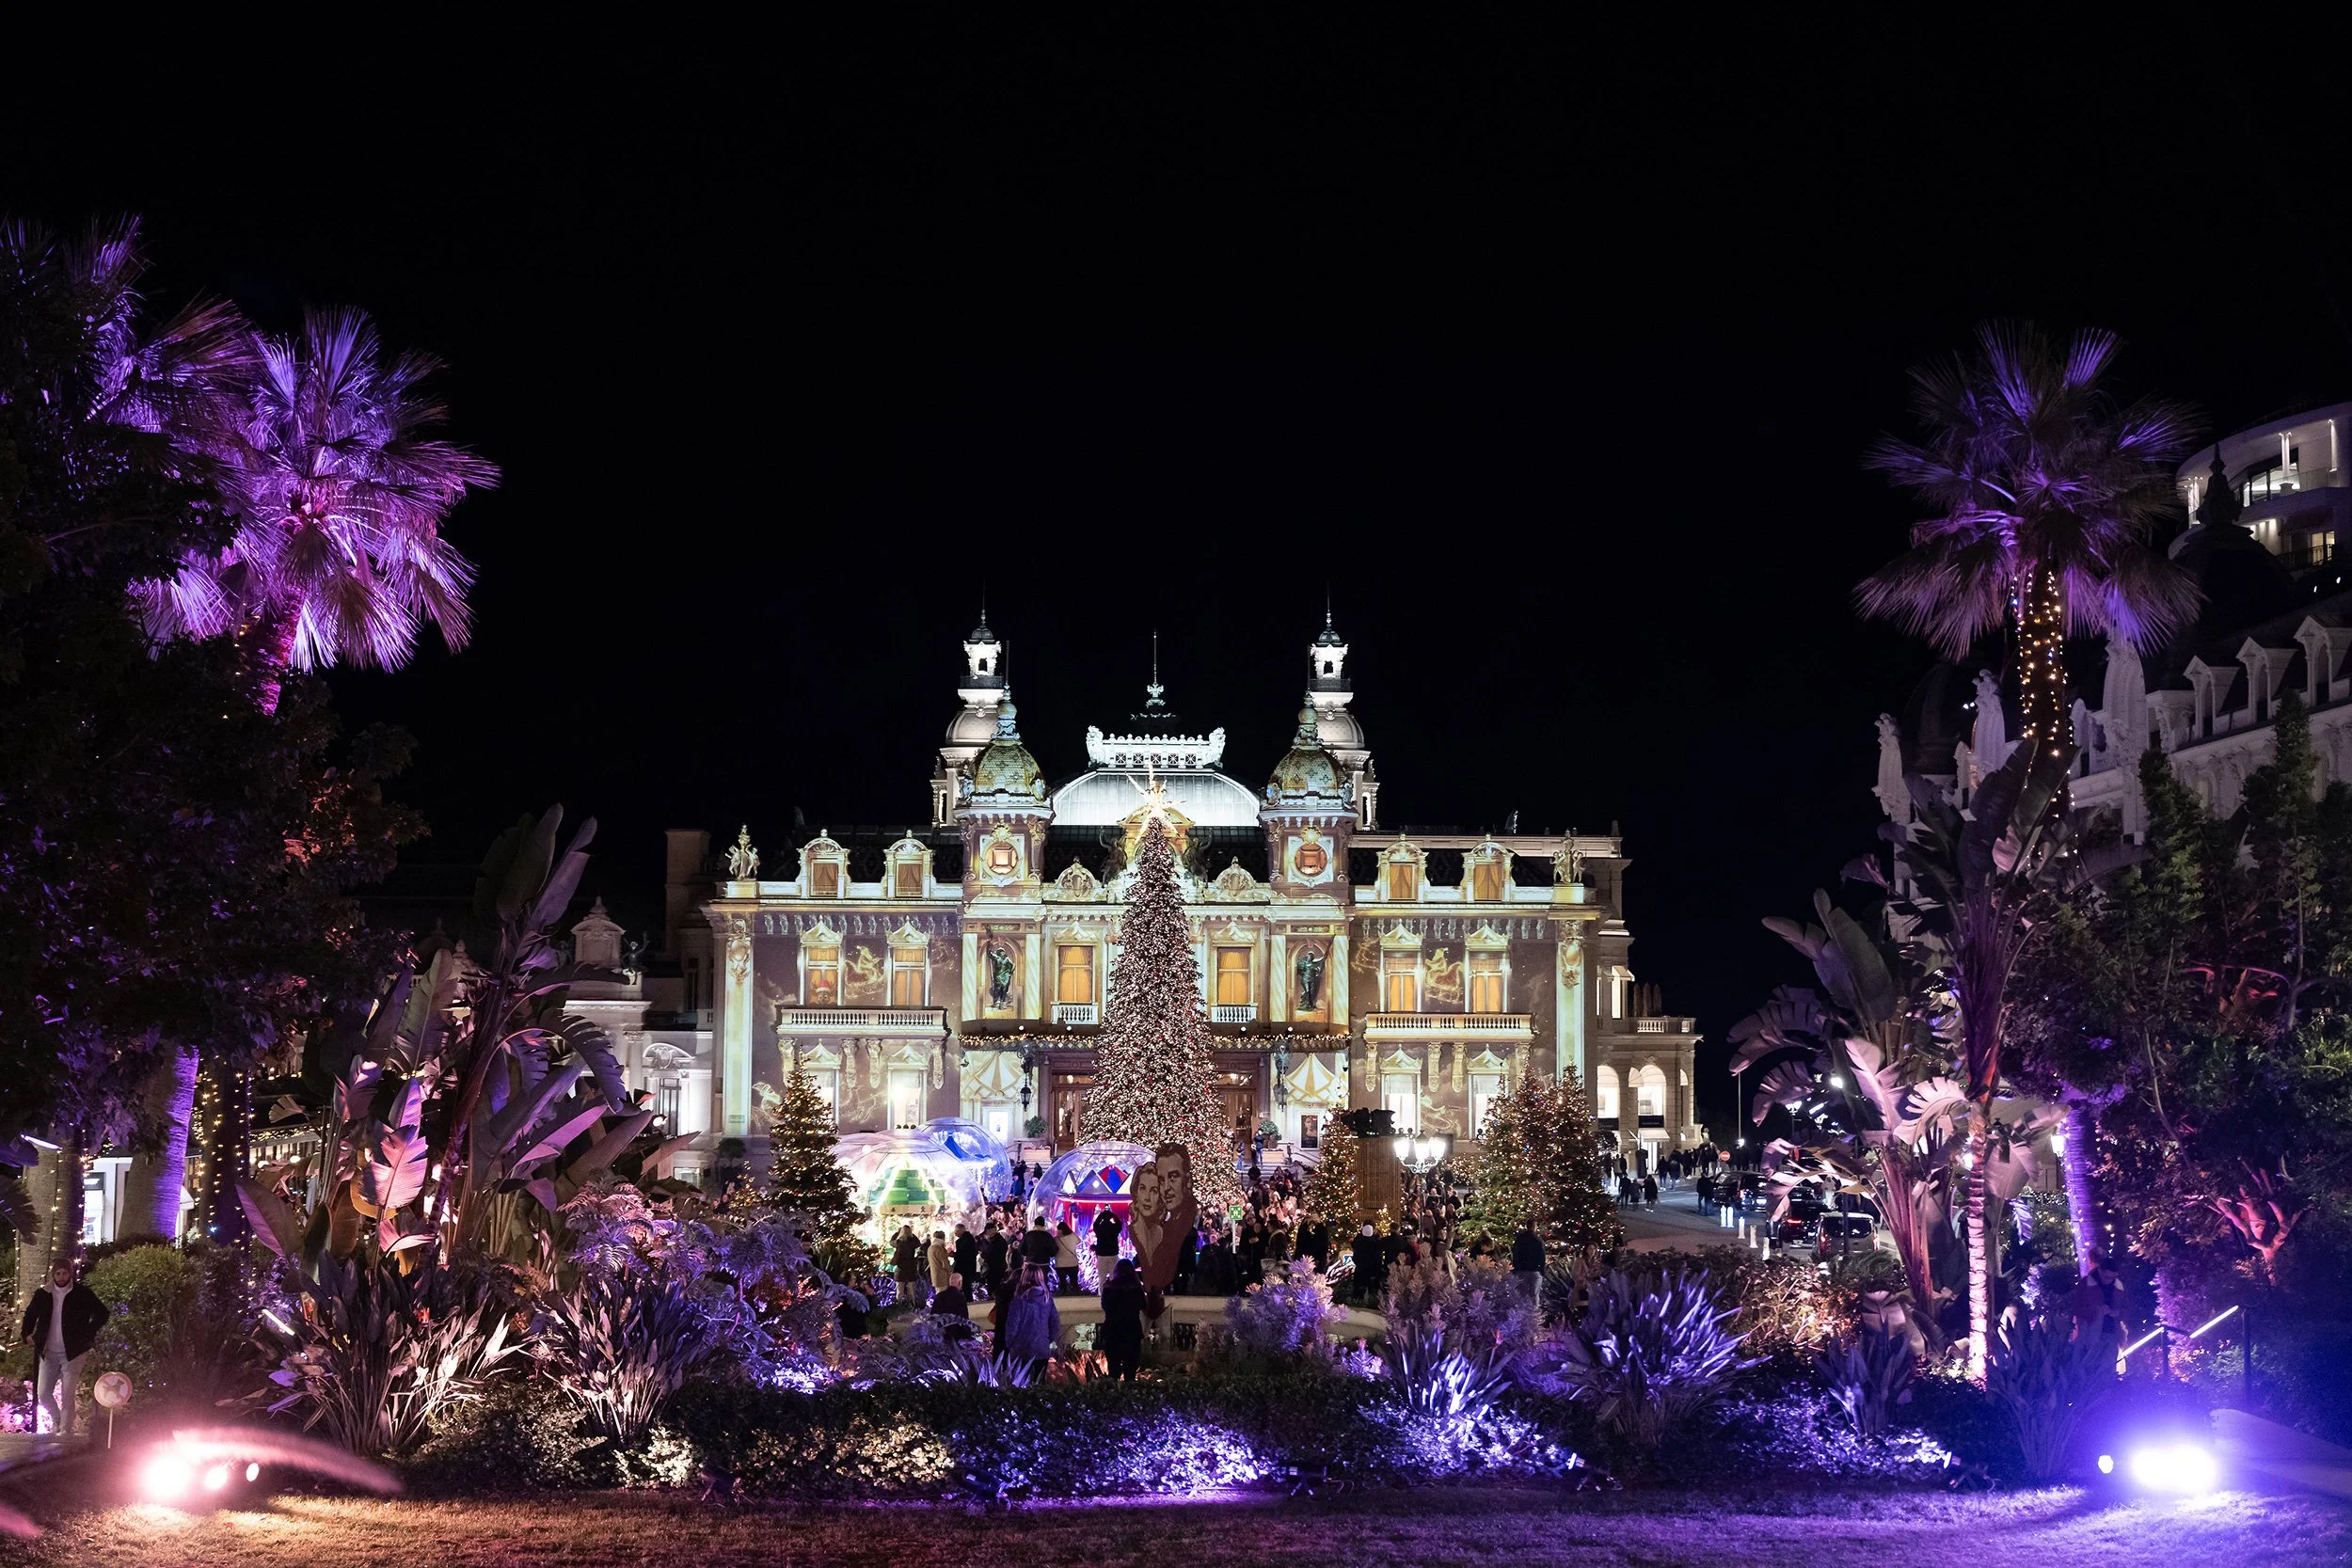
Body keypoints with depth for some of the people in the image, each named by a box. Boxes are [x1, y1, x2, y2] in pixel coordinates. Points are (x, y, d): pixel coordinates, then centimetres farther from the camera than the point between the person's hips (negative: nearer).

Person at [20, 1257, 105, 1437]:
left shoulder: (82, 1294, -5)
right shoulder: (43, 1294, 6)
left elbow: (102, 1314, -1)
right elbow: (30, 1315, 22)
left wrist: (87, 1334, -9)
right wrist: (27, 1334, 8)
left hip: (72, 1353, -4)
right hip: (48, 1353, 4)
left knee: (67, 1395, -7)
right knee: (42, 1393, 3)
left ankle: (66, 1429, 1)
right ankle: (57, 1420, 27)